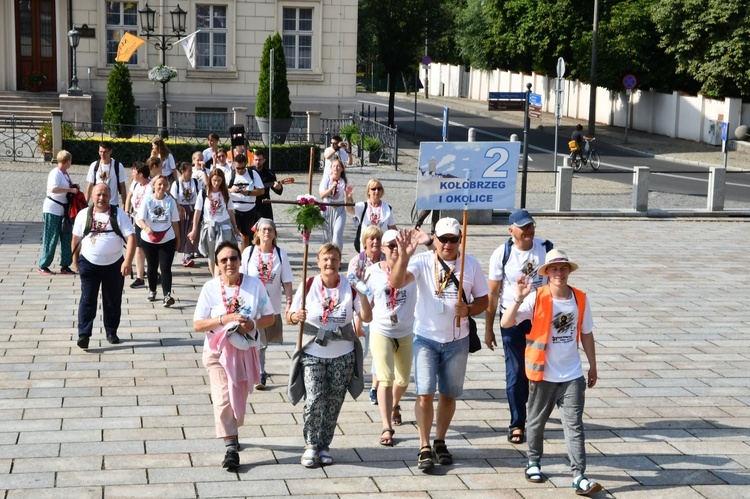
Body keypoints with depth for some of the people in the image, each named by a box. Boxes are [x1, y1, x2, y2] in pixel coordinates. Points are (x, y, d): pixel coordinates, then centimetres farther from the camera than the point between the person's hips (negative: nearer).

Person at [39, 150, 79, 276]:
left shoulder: (66, 174, 11)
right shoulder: (55, 173, -16)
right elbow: (53, 189, -30)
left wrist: (74, 188, 5)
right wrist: (70, 190, -26)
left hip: (63, 210, 9)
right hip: (52, 209, -9)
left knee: (66, 237, 9)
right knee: (51, 238, -3)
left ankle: (65, 266, 16)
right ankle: (43, 266, 6)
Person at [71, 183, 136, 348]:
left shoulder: (119, 215, -6)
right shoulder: (83, 215, 0)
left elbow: (131, 238, -13)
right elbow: (76, 238, 11)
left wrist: (128, 261, -24)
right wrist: (75, 258, 15)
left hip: (114, 265, 0)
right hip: (89, 264, 0)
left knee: (113, 301, 10)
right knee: (87, 300, -6)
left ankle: (111, 332, 24)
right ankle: (84, 334, -8)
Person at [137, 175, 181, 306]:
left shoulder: (170, 201, -1)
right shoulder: (147, 200, -5)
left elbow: (175, 221, 5)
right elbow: (140, 219, -13)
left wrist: (178, 238, 7)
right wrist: (146, 228, -33)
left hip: (167, 240, -1)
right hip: (149, 239, 1)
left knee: (165, 267, -9)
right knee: (152, 266, 14)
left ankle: (167, 295, -15)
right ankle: (152, 291, 33)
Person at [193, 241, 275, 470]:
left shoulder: (254, 284, -6)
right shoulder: (210, 288, -8)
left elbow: (269, 317, -1)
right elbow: (197, 324, -10)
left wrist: (253, 325, -21)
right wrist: (225, 319, -22)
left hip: (245, 350, 2)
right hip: (217, 351, -2)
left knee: (239, 397, 14)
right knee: (223, 398, -10)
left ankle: (230, 432, 38)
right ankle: (231, 448, -6)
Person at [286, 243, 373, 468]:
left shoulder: (349, 287, -1)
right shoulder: (308, 286, -4)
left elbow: (367, 318, -7)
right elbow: (290, 317, 0)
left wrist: (361, 294, -20)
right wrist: (296, 316, -23)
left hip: (343, 356, 2)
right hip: (312, 354, -2)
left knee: (333, 403, 7)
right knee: (314, 401, -13)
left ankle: (324, 445, 22)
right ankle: (311, 445, 4)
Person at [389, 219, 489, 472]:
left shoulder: (471, 264, 0)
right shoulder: (422, 262, -8)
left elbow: (483, 299, 6)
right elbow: (396, 282, -24)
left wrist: (468, 309, -15)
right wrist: (404, 256, -41)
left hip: (457, 341, 3)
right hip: (426, 339, -2)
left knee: (449, 394, 12)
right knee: (425, 394, -9)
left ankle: (440, 442, 29)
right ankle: (425, 448, 1)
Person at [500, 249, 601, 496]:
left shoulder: (580, 299, -2)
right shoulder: (537, 298, -12)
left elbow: (586, 334, 9)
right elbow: (506, 323, -21)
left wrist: (593, 365, 13)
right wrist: (519, 298, -35)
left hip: (572, 375, 1)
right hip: (543, 374, -1)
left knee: (574, 425, -3)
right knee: (537, 422, 15)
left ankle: (579, 477, -5)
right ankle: (534, 463, 36)